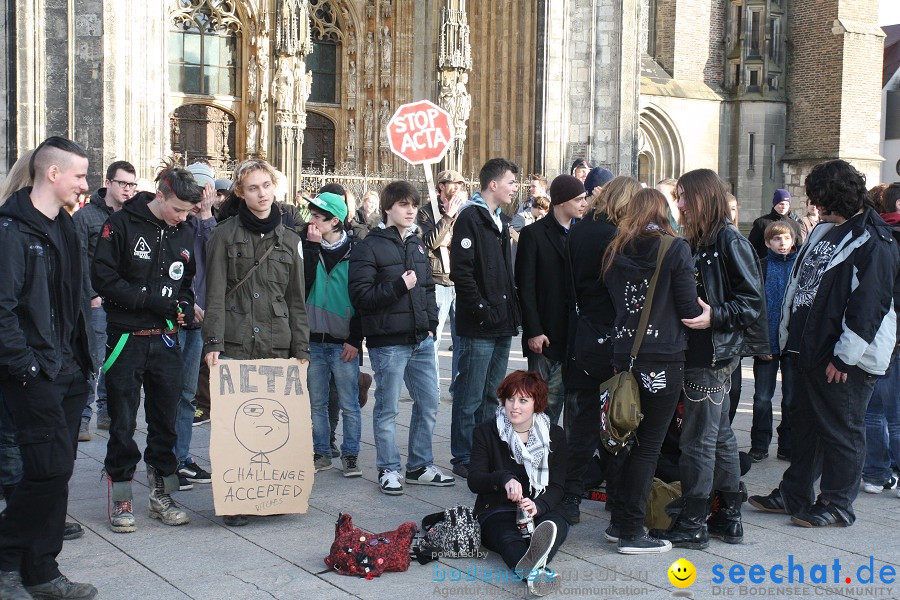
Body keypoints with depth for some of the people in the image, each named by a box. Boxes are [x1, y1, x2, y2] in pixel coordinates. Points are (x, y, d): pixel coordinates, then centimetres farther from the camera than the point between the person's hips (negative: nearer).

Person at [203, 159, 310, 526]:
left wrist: (301, 350, 8)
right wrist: (213, 343, -12)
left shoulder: (290, 240, 12)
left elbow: (296, 300, 14)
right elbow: (215, 295, -3)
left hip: (277, 348, 3)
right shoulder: (225, 235, 3)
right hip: (235, 346, -2)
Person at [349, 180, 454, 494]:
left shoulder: (417, 244, 14)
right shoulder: (371, 247, -8)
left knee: (428, 403, 11)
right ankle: (389, 469, 17)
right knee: (388, 408, 3)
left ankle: (420, 466, 25)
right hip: (388, 342, -7)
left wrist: (431, 323, 11)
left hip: (421, 340, 7)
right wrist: (399, 287, -19)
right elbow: (361, 295, -14)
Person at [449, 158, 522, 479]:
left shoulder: (500, 220, 18)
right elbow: (461, 271, -18)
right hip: (479, 328, -9)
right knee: (470, 398, -2)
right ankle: (464, 459, 8)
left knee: (492, 395, 15)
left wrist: (513, 310, 13)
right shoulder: (471, 218, -10)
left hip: (503, 324, 9)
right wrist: (483, 311, -20)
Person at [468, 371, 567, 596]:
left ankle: (529, 564, -68)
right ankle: (535, 575, -72)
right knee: (508, 537, -38)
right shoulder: (485, 432, 4)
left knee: (558, 524, -35)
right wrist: (503, 478, -28)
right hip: (496, 512, -2)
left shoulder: (554, 435, 7)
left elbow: (556, 487, -1)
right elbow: (474, 481, -6)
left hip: (539, 511, 2)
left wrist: (538, 506, -25)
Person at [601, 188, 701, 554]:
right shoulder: (675, 249, -8)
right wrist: (703, 318, 13)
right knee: (649, 445, 1)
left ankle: (620, 520, 22)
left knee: (630, 440, 17)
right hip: (663, 358, -5)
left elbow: (612, 300, 10)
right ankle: (631, 533, 6)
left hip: (624, 354, 5)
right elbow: (688, 307, -7)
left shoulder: (615, 251, 6)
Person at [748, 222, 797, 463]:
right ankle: (760, 445, 16)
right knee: (762, 398, 5)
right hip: (767, 343, -1)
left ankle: (788, 445, 19)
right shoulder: (760, 268, 1)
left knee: (792, 397, 8)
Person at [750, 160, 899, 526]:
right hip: (812, 348, 9)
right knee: (804, 423, 17)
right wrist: (788, 334, 17)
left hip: (847, 359, -9)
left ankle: (837, 506, 14)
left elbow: (869, 306, -21)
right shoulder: (825, 231, 13)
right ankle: (794, 495, 29)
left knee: (842, 431, 3)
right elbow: (799, 284, 19)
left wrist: (844, 356, -21)